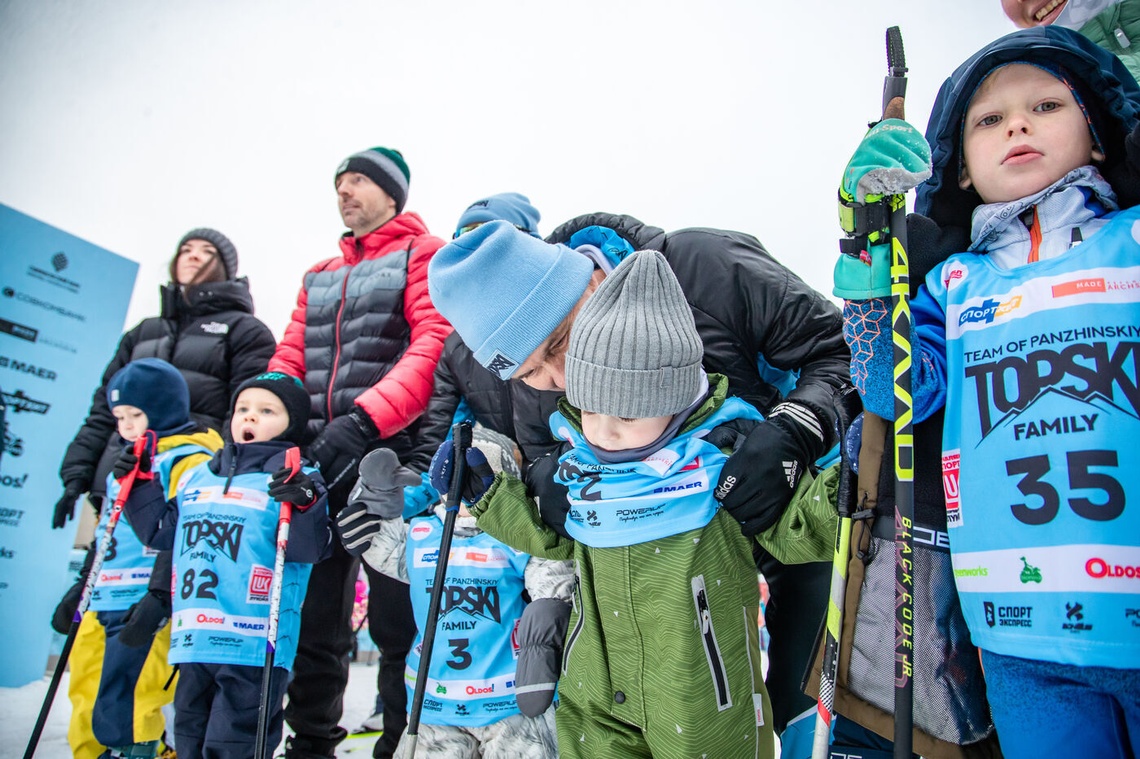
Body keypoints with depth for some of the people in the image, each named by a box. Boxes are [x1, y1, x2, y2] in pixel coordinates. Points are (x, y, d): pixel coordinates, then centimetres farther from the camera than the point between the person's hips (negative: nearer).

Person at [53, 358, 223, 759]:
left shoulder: (189, 460, -10)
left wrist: (159, 598, -24)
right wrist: (81, 587, 28)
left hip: (148, 609, -9)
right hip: (104, 606, 9)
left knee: (120, 721, -11)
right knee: (87, 723, 14)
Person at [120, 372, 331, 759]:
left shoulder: (296, 480, -6)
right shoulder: (195, 476, 15)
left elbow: (308, 549, -14)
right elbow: (163, 534, 23)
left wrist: (304, 506, -31)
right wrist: (142, 486, 16)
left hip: (253, 650, -7)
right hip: (193, 642, 7)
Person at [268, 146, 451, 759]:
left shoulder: (425, 255, 4)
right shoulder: (317, 277, 25)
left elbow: (434, 346, -12)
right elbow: (288, 362, 17)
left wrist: (364, 420, -24)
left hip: (391, 457, -6)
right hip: (319, 463, 7)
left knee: (399, 622, 0)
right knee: (313, 617, 12)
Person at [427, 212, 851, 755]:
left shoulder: (708, 270, -32)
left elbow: (841, 350, -24)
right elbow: (534, 450, 1)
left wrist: (791, 432, -42)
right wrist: (544, 480, -24)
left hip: (801, 510, -3)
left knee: (800, 707, 7)